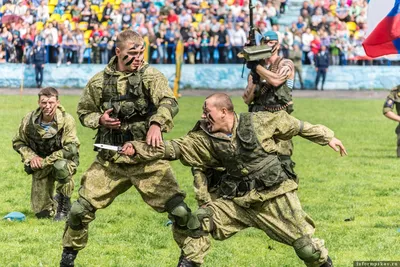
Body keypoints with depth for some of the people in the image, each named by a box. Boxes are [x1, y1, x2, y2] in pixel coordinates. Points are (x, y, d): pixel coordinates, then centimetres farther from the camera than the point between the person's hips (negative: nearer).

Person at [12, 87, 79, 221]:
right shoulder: (29, 120, -11)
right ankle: (55, 201, 38)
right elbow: (18, 143, 4)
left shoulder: (66, 120, -20)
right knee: (42, 213, -2)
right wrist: (31, 157, -14)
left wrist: (46, 161, -24)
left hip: (64, 161, -3)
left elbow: (71, 149, -24)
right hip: (40, 166, 3)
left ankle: (65, 206, -18)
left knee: (60, 166, -42)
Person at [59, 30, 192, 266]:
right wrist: (100, 120, -6)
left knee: (178, 209, -11)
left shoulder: (151, 76, -4)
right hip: (110, 160, 2)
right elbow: (84, 112, 18)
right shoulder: (99, 82, 5)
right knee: (81, 209, 3)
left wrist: (157, 123, -42)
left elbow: (169, 103, -21)